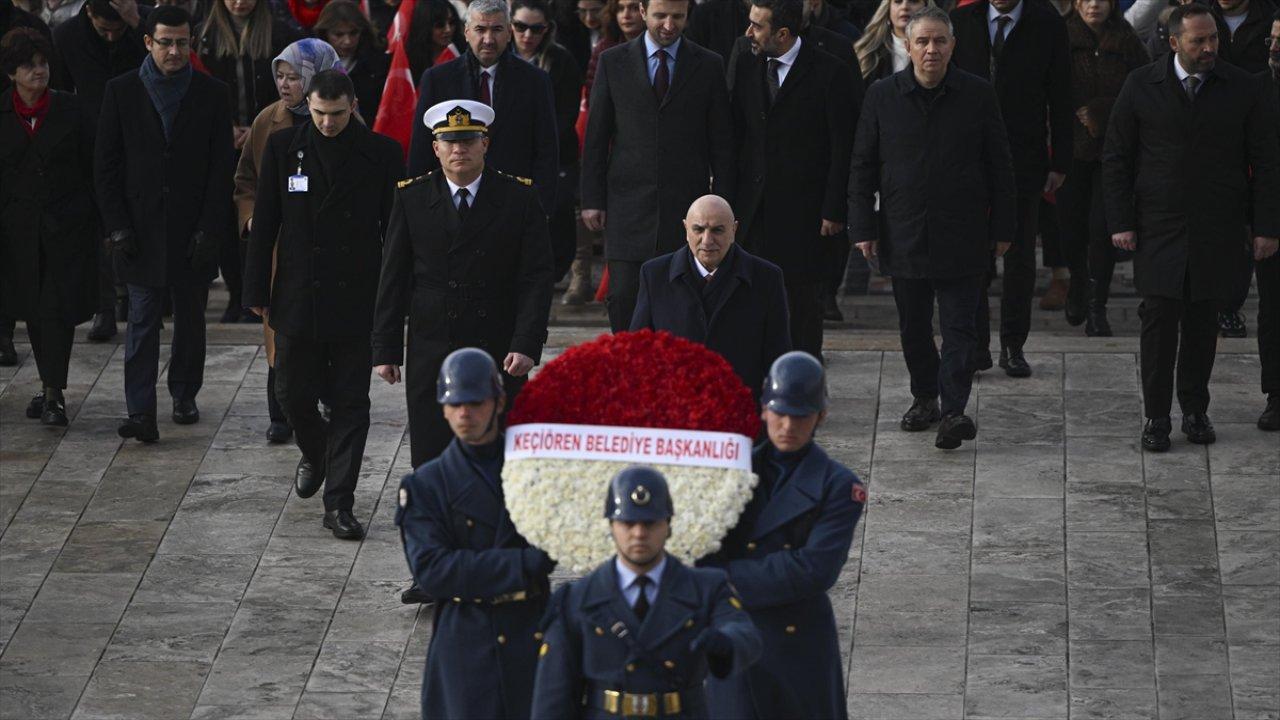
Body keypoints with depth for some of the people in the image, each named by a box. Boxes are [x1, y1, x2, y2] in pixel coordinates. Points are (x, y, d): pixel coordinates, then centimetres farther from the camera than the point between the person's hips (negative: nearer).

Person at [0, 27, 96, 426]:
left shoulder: (69, 110, -1)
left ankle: (53, 393, -6)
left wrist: (96, 220, -1)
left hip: (66, 226, -2)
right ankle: (50, 387, 24)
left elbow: (91, 168, 2)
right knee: (32, 310, 10)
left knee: (58, 307, -9)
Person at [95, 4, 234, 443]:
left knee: (190, 319, 10)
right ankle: (141, 412, -10)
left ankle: (185, 395, 26)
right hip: (140, 227, -1)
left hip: (193, 229, 1)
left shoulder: (211, 94, 1)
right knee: (142, 322, -6)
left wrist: (209, 227, -7)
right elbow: (105, 165, 3)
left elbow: (221, 168, 1)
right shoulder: (121, 92, 1)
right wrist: (117, 226, -5)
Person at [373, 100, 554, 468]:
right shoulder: (411, 199, 4)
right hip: (430, 353, 1)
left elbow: (536, 278, -2)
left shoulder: (520, 198, 1)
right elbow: (393, 281, 6)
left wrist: (526, 345, -13)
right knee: (430, 462, -1)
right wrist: (386, 350, 2)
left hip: (500, 356, -1)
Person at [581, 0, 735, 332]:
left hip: (685, 204, 0)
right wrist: (592, 199, 2)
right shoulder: (613, 62, 6)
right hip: (628, 202, 0)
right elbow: (595, 138, 8)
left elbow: (722, 144, 6)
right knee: (623, 296, -5)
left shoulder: (709, 67, 5)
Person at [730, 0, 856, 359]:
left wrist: (834, 210, -9)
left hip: (803, 208, -4)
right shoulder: (746, 66, 7)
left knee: (804, 302, 3)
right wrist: (729, 193, 7)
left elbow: (843, 149, -7)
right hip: (753, 205, 4)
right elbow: (737, 135, 13)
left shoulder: (829, 73, -9)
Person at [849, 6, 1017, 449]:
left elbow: (999, 167, 4)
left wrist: (1002, 228, 2)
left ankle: (953, 409, -7)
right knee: (914, 327, 12)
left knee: (959, 327, -5)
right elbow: (862, 168, 6)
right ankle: (924, 397, 28)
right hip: (904, 236, 2)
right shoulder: (882, 97, 1)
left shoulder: (978, 96, -1)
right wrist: (863, 227, 1)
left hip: (961, 237, -2)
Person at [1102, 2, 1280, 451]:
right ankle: (1156, 418, 5)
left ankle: (1195, 410, 19)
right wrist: (1120, 221, -2)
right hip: (1159, 229, -1)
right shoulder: (1141, 87, 0)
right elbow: (1116, 158, 5)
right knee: (1159, 321, -3)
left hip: (1218, 232, 1)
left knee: (1203, 322, 6)